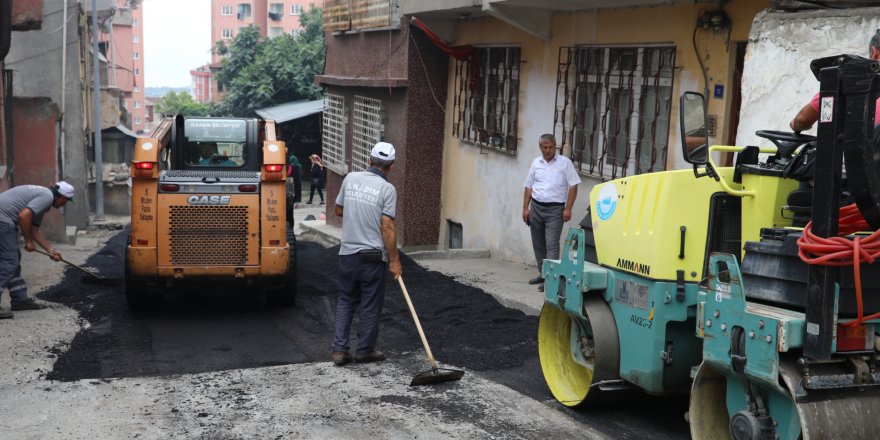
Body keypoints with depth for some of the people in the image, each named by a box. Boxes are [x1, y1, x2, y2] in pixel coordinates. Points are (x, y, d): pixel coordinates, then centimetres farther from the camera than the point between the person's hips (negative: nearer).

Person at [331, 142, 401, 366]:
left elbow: (339, 210, 13)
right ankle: (364, 350, 18)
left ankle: (340, 349, 11)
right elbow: (387, 227, -16)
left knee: (346, 302, 16)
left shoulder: (350, 179, 2)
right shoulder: (387, 189, -12)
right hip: (373, 256, -4)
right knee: (370, 305, 9)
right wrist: (394, 260, -11)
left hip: (347, 253, 4)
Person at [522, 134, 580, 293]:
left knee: (552, 244, -11)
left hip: (555, 209, -5)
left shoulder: (565, 163, -4)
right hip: (536, 207, 5)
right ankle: (542, 273, 25)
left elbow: (573, 186, -5)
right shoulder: (536, 163, 9)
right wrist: (525, 208, 7)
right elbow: (528, 187, 14)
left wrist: (568, 209, -12)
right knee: (538, 244, 12)